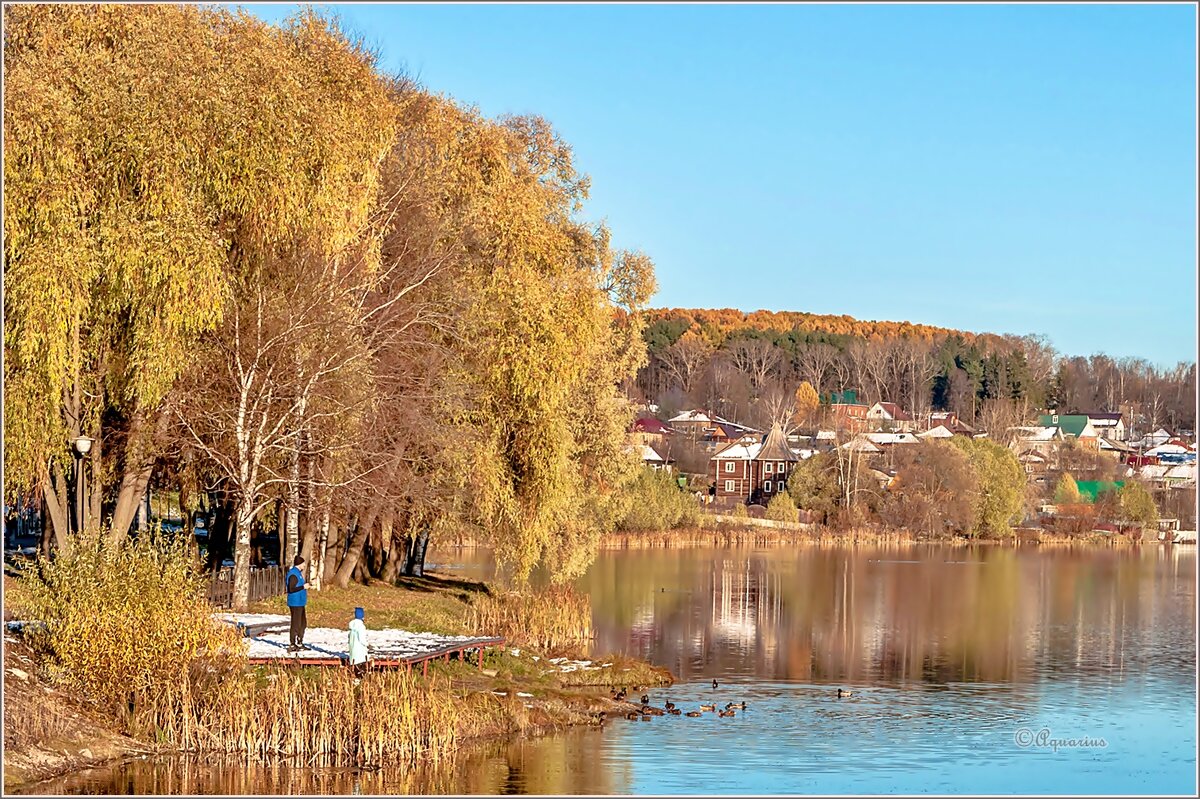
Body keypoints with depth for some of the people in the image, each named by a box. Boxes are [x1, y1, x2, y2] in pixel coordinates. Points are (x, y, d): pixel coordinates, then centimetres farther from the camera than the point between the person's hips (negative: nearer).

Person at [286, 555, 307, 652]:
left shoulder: (297, 573, 14)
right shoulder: (293, 574, -17)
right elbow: (291, 589, -22)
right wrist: (303, 587, -20)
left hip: (300, 602, 11)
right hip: (295, 603, -11)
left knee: (303, 623, 17)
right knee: (295, 624, -6)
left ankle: (299, 643, 26)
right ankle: (292, 645, -1)